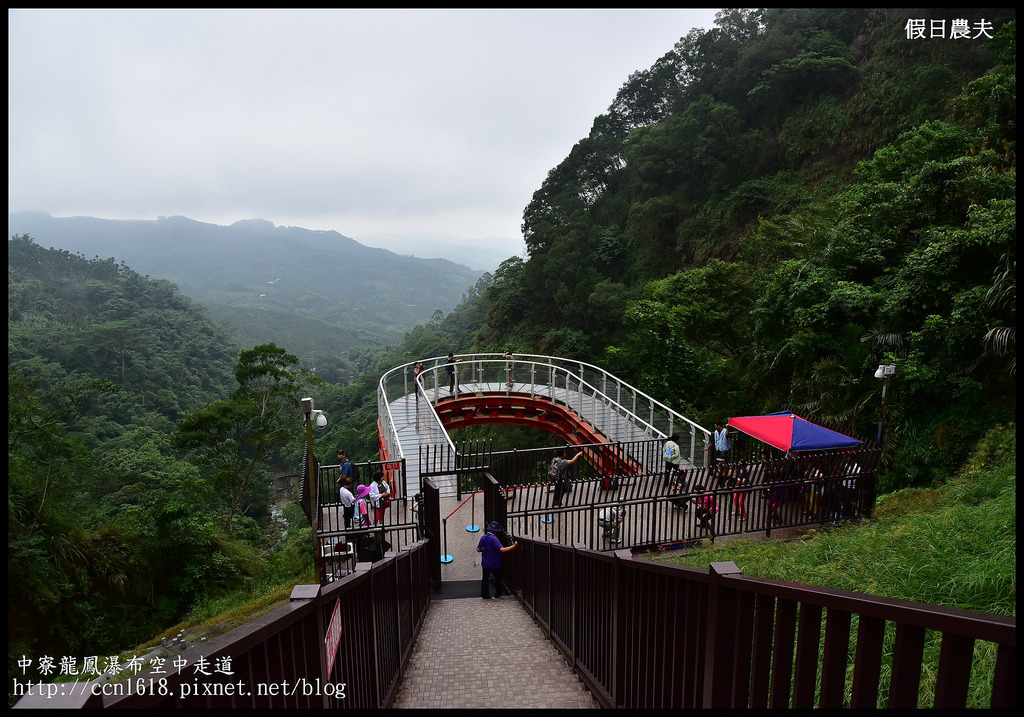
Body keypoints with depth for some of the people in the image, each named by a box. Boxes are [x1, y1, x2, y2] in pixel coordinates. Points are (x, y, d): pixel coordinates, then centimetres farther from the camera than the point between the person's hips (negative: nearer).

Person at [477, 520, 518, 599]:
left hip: (485, 563, 5)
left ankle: (485, 595, 20)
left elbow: (478, 549, -2)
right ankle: (498, 594, 27)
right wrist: (513, 546, -27)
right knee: (498, 578, 17)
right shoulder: (494, 539, -24)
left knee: (485, 579, 17)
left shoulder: (483, 537, -5)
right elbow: (502, 549, -32)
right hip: (495, 564, -4)